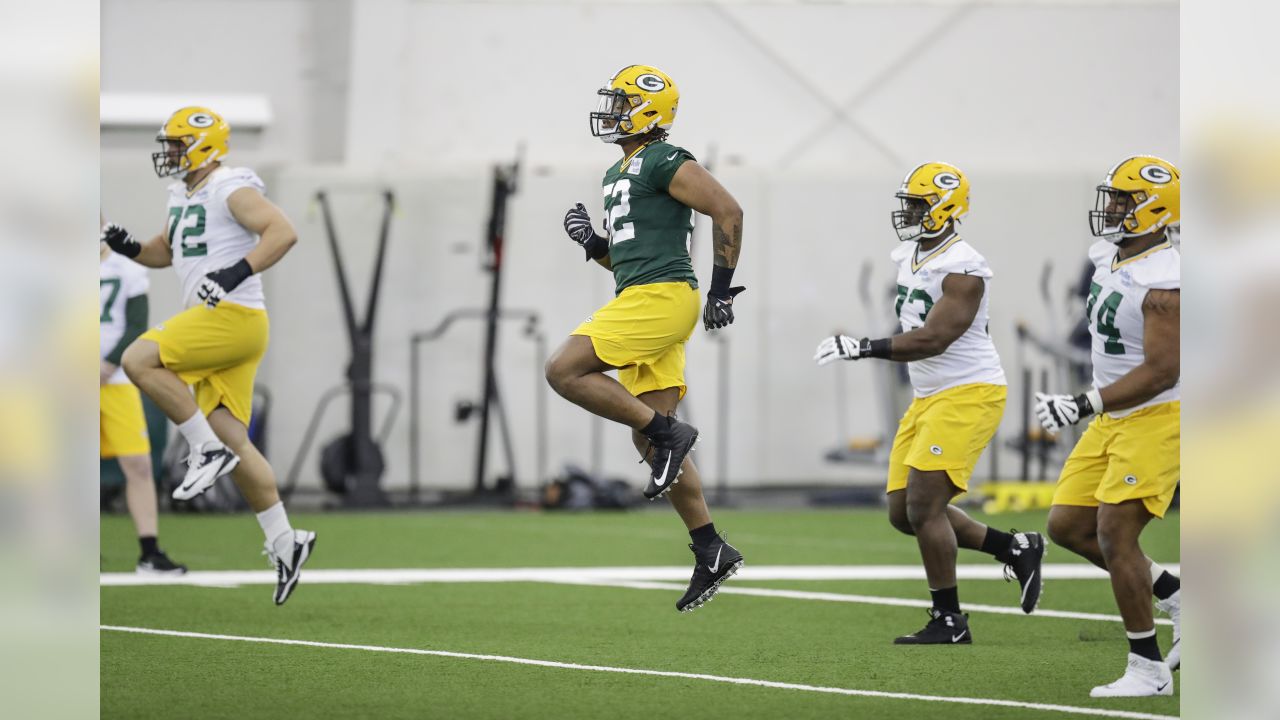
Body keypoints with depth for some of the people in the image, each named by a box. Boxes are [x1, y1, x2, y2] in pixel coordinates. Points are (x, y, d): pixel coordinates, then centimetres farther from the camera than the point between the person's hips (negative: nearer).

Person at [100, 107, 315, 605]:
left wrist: (237, 272, -29)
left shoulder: (230, 190, -9)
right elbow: (166, 251, 35)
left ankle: (207, 451, -13)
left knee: (139, 360, -20)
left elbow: (283, 232, -20)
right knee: (234, 442, 5)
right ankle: (285, 542, 8)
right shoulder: (184, 198, 19)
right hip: (210, 321, 9)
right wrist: (128, 247, 14)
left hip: (235, 318, -9)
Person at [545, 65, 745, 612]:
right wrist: (590, 242, 11)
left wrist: (721, 288, -15)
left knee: (565, 371, -16)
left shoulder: (664, 162, -7)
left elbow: (728, 211, -15)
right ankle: (712, 552, 8)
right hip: (641, 301, 10)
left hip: (661, 298, -10)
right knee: (650, 441, 6)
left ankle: (668, 431, -11)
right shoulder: (617, 175, 22)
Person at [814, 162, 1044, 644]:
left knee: (924, 506, -14)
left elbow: (932, 339, -26)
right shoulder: (909, 257, 10)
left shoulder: (962, 269, -18)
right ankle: (1016, 549, 20)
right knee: (902, 512, 8)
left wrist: (863, 348, -27)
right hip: (927, 398, 10)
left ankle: (950, 621, -2)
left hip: (968, 394, -10)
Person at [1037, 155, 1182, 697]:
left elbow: (1162, 372, -26)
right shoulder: (1109, 258, 6)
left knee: (1115, 536, -11)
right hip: (1113, 419, 10)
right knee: (1067, 526, 9)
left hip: (1156, 419, -10)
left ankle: (1149, 670, 0)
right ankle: (1176, 599, 20)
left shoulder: (1163, 282, -23)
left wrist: (1083, 405, -28)